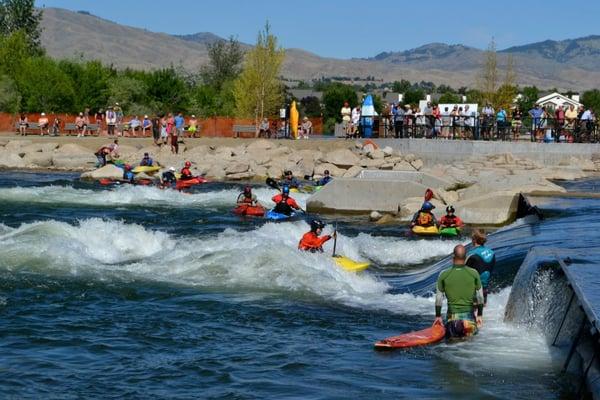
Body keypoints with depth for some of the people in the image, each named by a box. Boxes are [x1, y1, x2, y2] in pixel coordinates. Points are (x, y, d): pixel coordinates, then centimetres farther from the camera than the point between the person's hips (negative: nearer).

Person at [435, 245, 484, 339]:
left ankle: (453, 326, -8)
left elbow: (439, 298, -1)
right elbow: (480, 297, 2)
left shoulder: (444, 275, -8)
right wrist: (480, 315, 13)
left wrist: (438, 316, 11)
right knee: (473, 333, 22)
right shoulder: (474, 273, -6)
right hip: (469, 313, 0)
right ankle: (467, 325, -6)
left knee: (449, 335, 21)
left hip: (452, 314, 0)